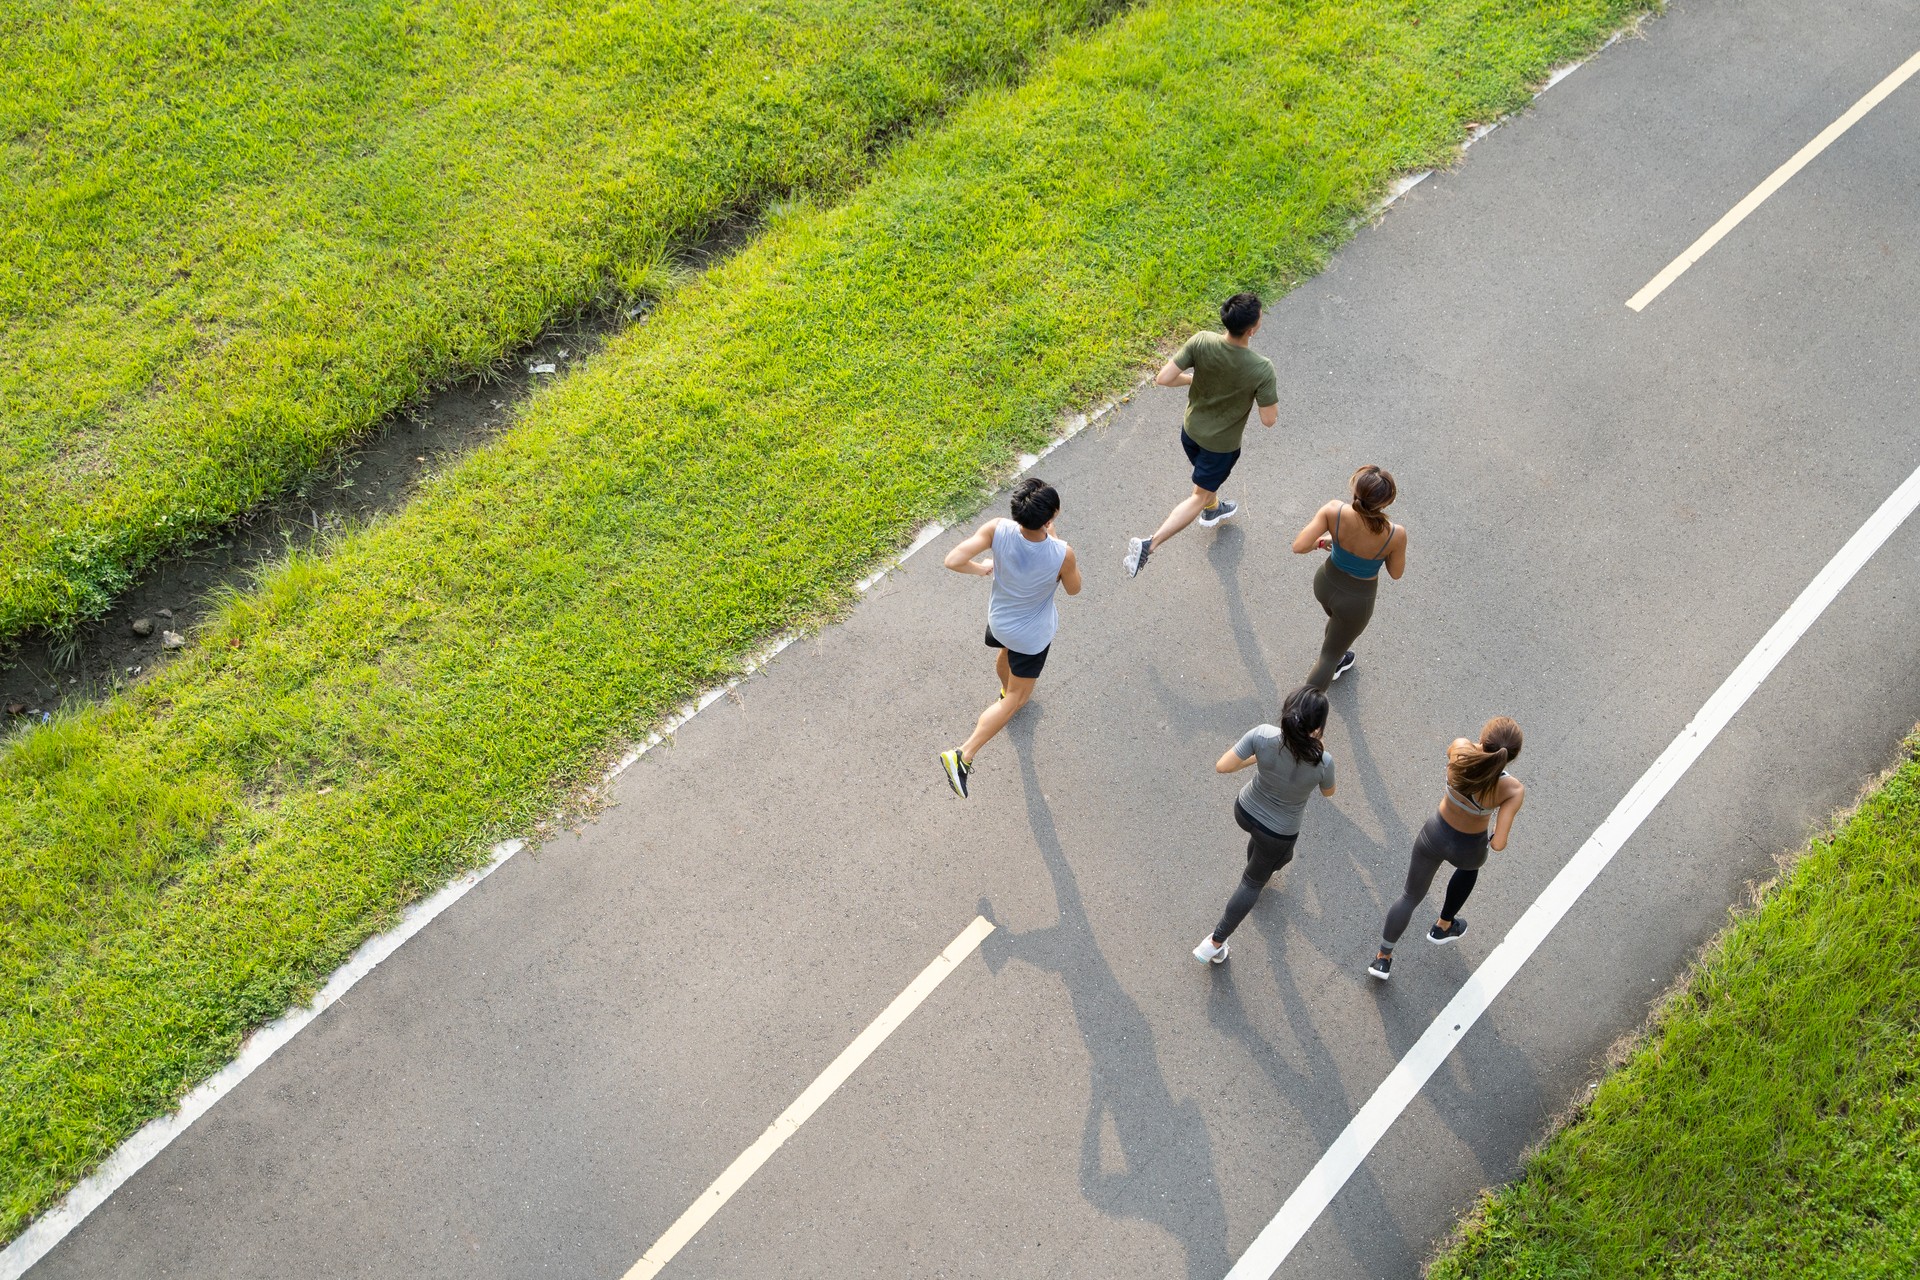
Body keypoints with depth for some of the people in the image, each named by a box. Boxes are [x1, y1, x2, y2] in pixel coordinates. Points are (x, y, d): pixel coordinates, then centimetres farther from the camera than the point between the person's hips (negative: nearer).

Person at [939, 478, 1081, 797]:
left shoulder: (997, 530, -32)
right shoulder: (1062, 555, -36)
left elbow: (953, 561, -31)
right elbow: (1073, 589, -14)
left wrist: (981, 568, -10)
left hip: (998, 618, 4)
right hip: (1032, 635, -4)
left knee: (1006, 656, 38)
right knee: (1015, 699, 13)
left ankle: (1008, 691, 71)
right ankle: (963, 757, 4)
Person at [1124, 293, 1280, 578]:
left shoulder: (1201, 343, -26)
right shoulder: (1262, 369, -33)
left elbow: (1163, 378, -24)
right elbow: (1269, 419, -24)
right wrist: (1269, 392, -4)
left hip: (1191, 429, 5)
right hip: (1222, 444, -5)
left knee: (1208, 473, 34)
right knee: (1199, 496, 13)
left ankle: (1213, 510, 65)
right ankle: (1150, 544, -1)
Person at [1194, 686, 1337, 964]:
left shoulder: (1263, 736, -32)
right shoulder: (1322, 763, -34)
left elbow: (1222, 766, -22)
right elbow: (1328, 792, -10)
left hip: (1245, 812, 3)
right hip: (1278, 834, -2)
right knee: (1253, 882, 23)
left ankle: (1260, 869, 71)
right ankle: (1216, 942, 31)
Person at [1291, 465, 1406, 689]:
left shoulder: (1334, 512, -31)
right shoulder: (1396, 534, -34)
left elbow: (1299, 547, -30)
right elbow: (1396, 572, -16)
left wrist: (1321, 541, -9)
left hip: (1326, 584, 4)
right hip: (1356, 601, -4)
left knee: (1339, 618, 39)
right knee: (1329, 655, 20)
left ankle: (1335, 663, 68)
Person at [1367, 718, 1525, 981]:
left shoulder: (1460, 750, -31)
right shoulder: (1512, 790, -36)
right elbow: (1497, 844, -32)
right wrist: (1497, 835, -11)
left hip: (1435, 834, 1)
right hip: (1468, 848, -1)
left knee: (1411, 896, 24)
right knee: (1469, 866, 39)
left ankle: (1383, 958, 32)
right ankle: (1442, 927, 56)